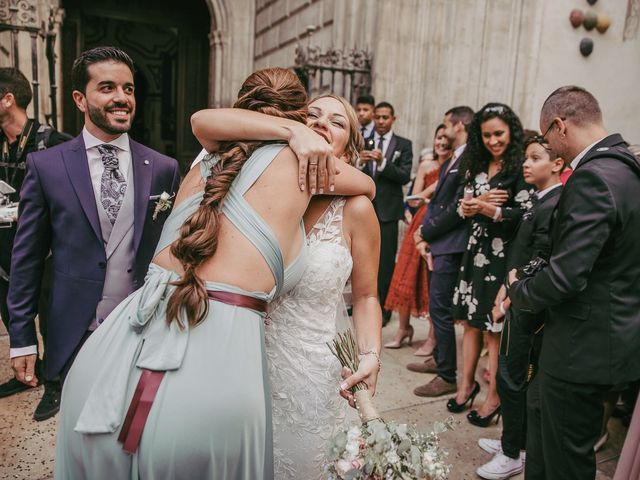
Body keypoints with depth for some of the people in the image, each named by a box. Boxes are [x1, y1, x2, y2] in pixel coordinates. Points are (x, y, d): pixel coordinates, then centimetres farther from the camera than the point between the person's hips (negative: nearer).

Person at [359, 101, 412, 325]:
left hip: (387, 210, -2)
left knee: (386, 260, 1)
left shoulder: (403, 145, 3)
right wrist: (360, 163, -17)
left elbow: (405, 177, -9)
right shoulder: (363, 143, 9)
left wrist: (382, 162, -22)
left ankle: (383, 307, 12)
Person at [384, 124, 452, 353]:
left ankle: (433, 336, 15)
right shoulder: (426, 166, 8)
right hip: (421, 225, 4)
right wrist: (437, 184, -9)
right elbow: (414, 200, 3)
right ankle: (403, 328, 25)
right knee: (407, 277, 7)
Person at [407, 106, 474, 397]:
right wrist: (425, 236, 3)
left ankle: (447, 376, 8)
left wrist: (425, 232, -10)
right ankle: (439, 359, 33)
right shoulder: (450, 162, 17)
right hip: (436, 244, 10)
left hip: (450, 247, -10)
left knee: (440, 309, -4)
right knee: (437, 306, 18)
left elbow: (457, 208, -20)